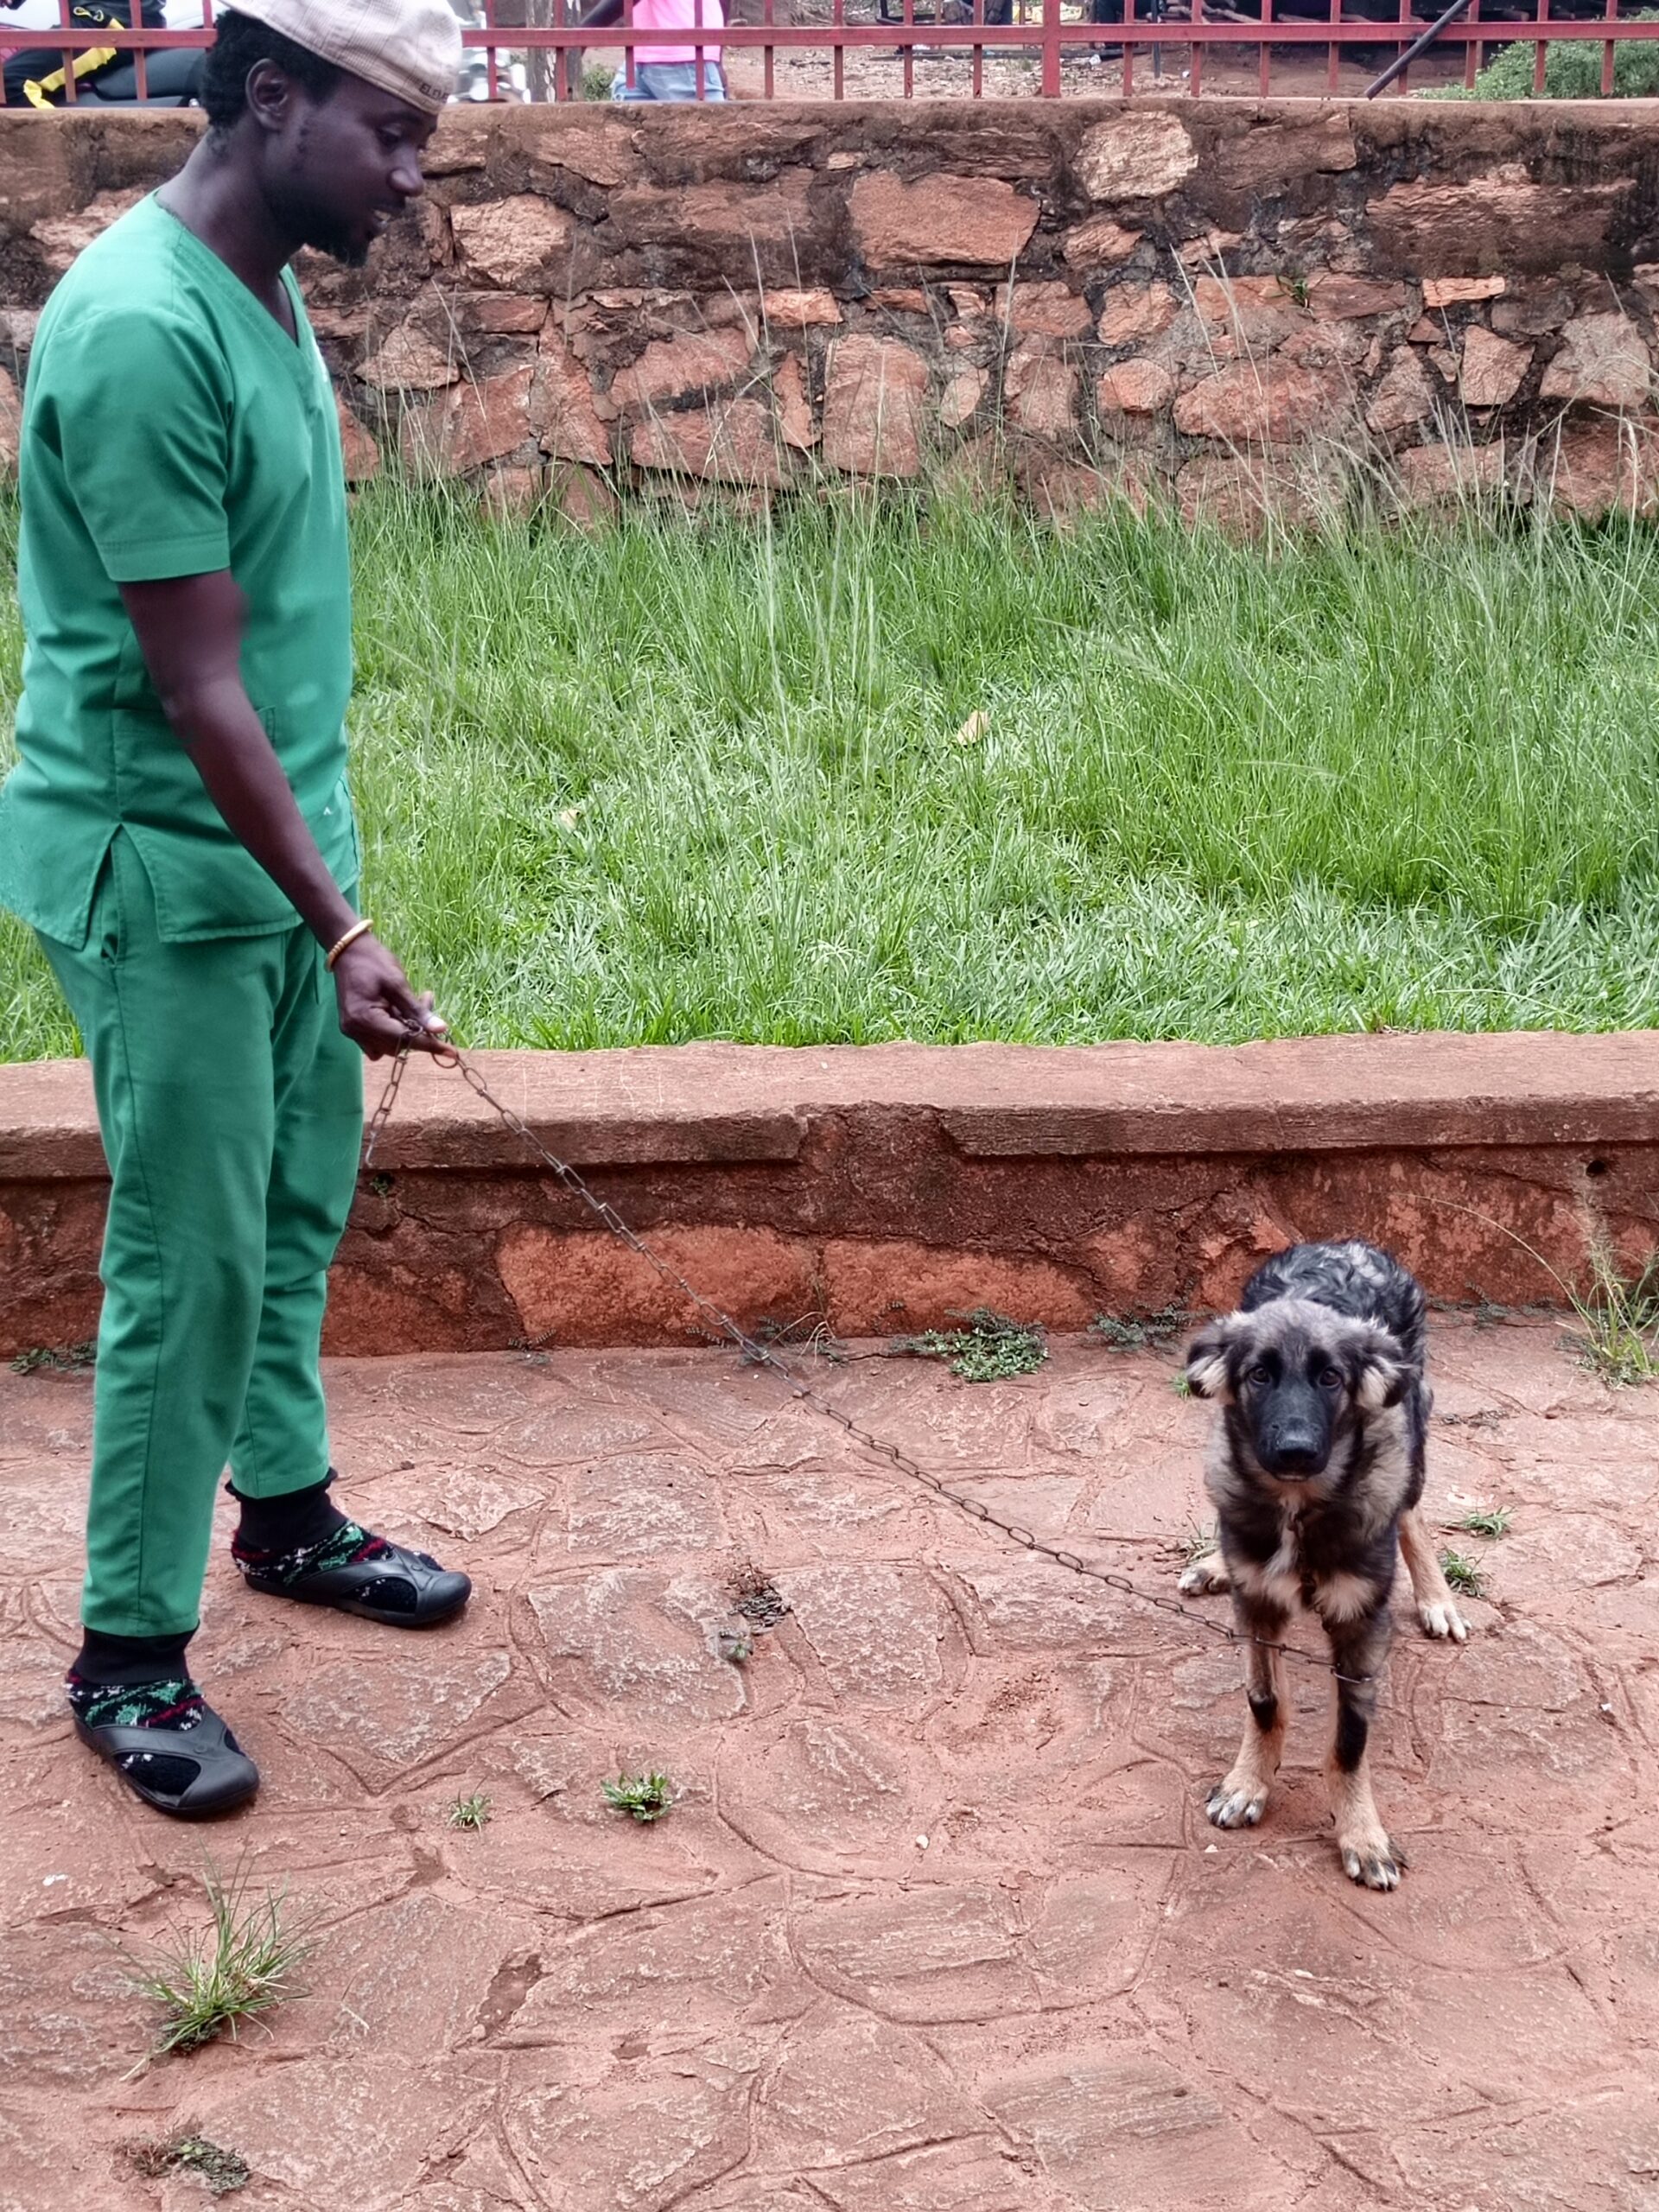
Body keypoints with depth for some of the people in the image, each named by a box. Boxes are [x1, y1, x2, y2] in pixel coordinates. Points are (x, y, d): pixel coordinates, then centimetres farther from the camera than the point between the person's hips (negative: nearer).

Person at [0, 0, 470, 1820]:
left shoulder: (265, 287, 6)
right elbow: (194, 684, -26)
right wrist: (340, 927, -27)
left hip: (280, 841, 9)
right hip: (163, 872, -9)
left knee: (299, 1206, 20)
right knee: (190, 1266, -1)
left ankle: (285, 1511, 39)